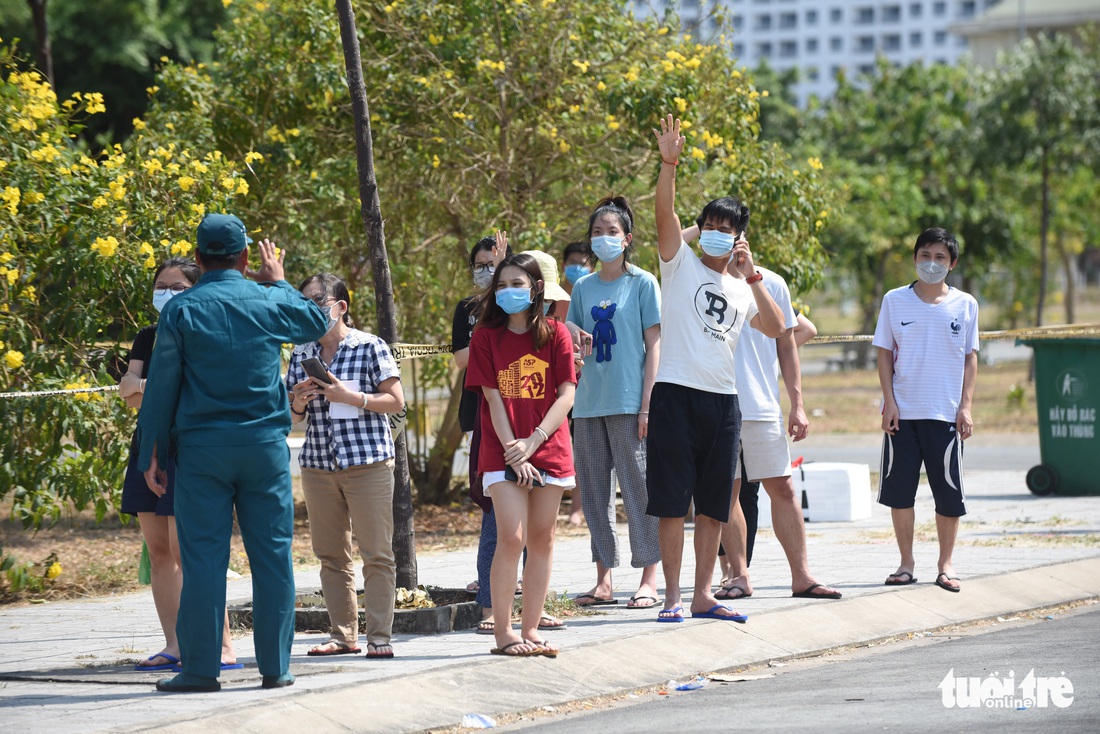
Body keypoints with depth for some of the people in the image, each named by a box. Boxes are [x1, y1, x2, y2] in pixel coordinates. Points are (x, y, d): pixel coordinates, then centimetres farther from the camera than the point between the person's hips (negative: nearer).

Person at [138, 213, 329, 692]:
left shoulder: (181, 311, -3)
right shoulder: (270, 303, 2)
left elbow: (161, 387, -2)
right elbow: (318, 323, 24)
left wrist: (151, 455, 4)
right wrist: (279, 282, 35)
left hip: (201, 449, -1)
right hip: (264, 444, 1)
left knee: (203, 558, -1)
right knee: (272, 554, 6)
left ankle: (200, 668, -2)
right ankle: (275, 666, 6)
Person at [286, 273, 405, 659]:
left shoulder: (370, 347, -3)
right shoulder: (301, 355, 11)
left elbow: (395, 400, -4)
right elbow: (293, 416, 17)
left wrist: (350, 397, -15)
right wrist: (299, 401, -5)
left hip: (368, 462, -5)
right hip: (318, 464, 5)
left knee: (376, 553, -5)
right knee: (331, 555, 7)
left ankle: (379, 636, -2)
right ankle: (343, 635, 14)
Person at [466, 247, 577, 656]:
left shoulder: (555, 334, 4)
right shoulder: (487, 336, 2)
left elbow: (567, 394, -2)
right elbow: (492, 396, -3)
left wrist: (534, 441, -13)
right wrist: (512, 448, -12)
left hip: (549, 450, 2)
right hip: (503, 453, -2)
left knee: (541, 540, 4)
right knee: (511, 537, -12)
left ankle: (530, 630, 9)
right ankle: (503, 631, -6)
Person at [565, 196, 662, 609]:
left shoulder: (643, 284, 0)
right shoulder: (582, 288, 13)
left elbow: (654, 345, -3)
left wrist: (646, 405, -10)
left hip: (628, 402, -5)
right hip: (589, 403, 5)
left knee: (638, 485, -4)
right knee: (593, 489, 5)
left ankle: (649, 579, -1)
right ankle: (604, 581, 11)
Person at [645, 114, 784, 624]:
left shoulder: (743, 290, 17)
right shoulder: (680, 265, 7)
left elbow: (775, 329, 1)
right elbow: (665, 212, -9)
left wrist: (752, 276, -6)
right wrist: (669, 163, -23)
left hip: (723, 400, 4)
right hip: (676, 394, -4)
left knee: (714, 504, 6)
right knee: (672, 500, -5)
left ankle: (703, 595, 11)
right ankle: (672, 596, -1)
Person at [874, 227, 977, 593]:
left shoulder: (965, 305, 3)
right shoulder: (895, 301, 3)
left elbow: (970, 358, 6)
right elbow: (885, 354, 5)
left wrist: (966, 406, -2)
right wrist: (889, 402, -4)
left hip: (946, 413, 0)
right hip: (903, 411, 0)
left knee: (949, 493, 1)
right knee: (899, 490, 1)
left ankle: (945, 564, 13)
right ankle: (906, 563, 13)